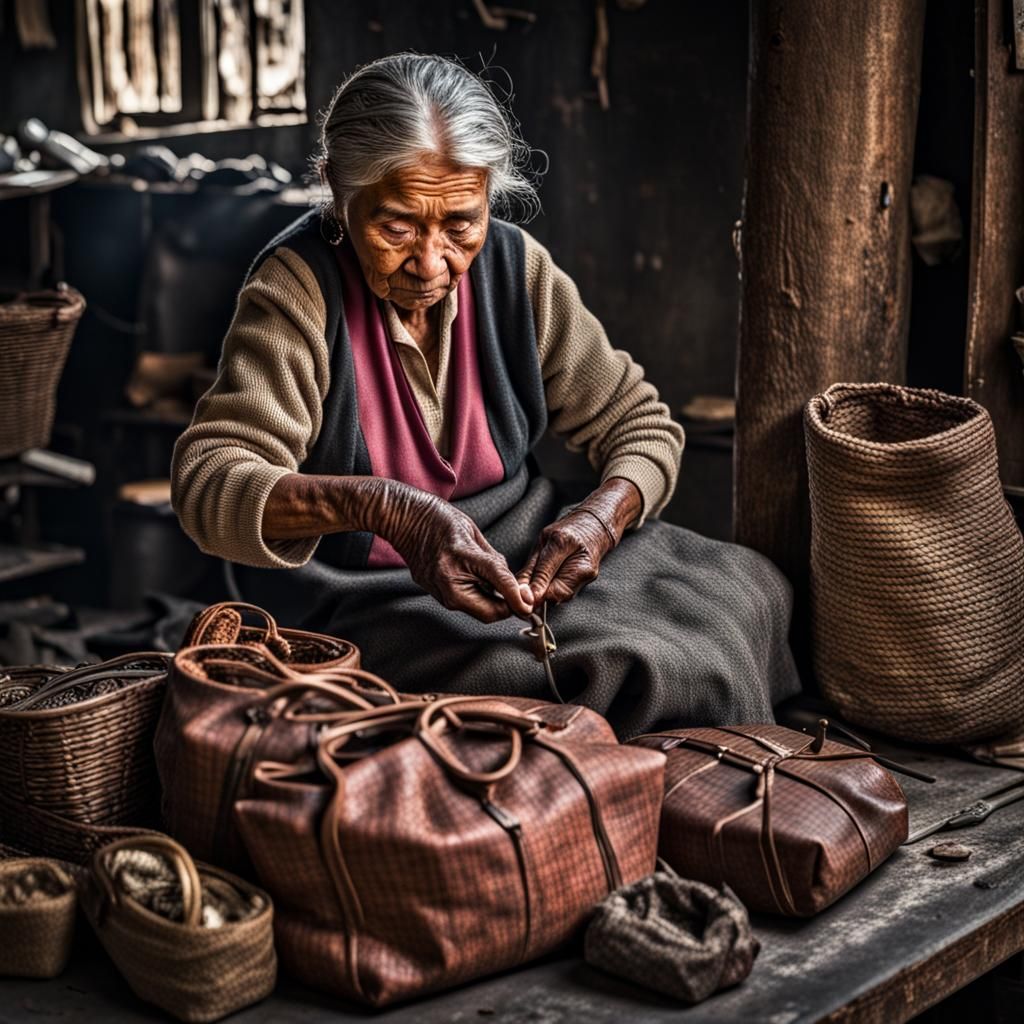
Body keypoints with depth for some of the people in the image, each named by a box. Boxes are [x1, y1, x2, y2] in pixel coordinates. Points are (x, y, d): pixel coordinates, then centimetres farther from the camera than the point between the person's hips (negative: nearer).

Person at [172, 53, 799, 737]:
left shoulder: (514, 266, -2)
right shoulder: (297, 288, -16)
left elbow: (639, 422, 3)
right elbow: (208, 482, -25)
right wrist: (383, 508, -41)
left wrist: (604, 516, -20)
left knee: (749, 595, -10)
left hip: (523, 553, 6)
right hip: (362, 598, -6)